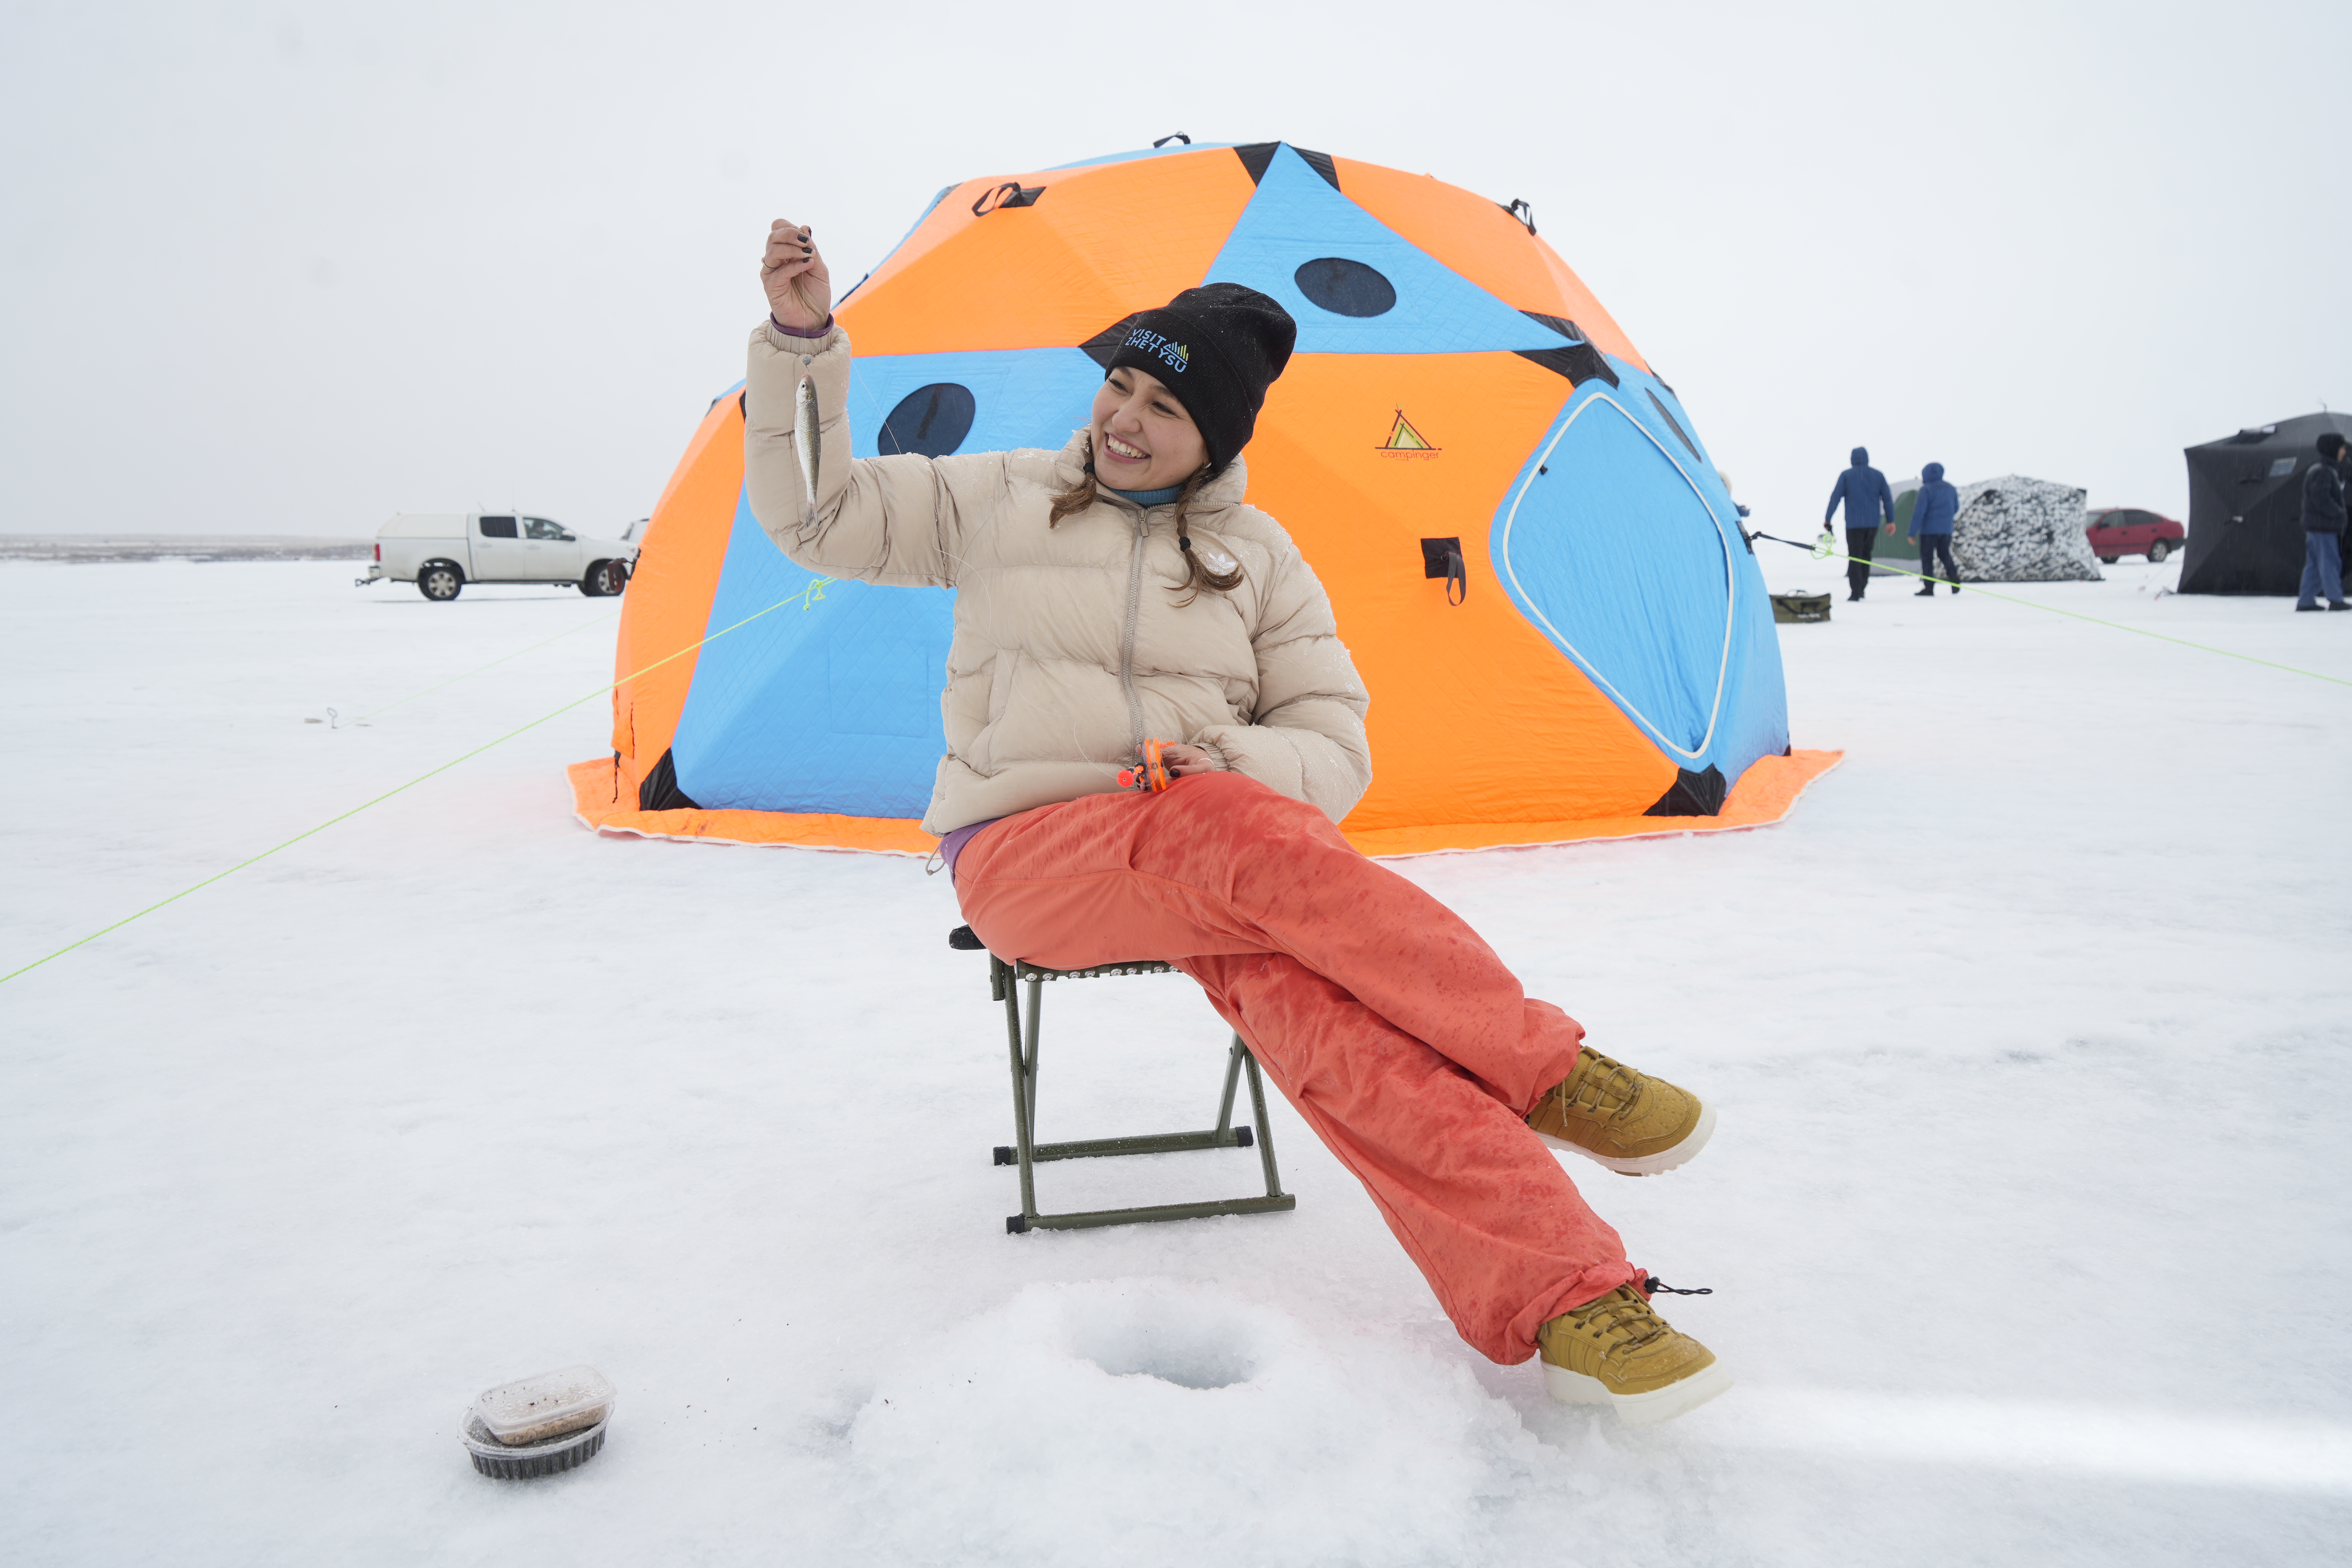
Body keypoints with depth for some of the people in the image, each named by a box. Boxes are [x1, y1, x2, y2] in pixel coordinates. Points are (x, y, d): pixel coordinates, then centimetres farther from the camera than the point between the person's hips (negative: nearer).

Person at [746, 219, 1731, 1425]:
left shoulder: (1257, 557, 11)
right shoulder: (1000, 499, 7)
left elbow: (1332, 743, 8)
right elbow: (816, 518, 6)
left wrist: (1234, 765, -14)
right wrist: (802, 345, -7)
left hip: (1209, 857, 2)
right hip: (1024, 853, -2)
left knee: (1288, 982, -35)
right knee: (1249, 840, -36)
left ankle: (1554, 1300, -39)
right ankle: (1550, 1074, -28)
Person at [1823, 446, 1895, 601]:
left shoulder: (1846, 475, -1)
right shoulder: (1878, 475, 7)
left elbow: (1836, 497, -4)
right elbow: (1888, 498, 7)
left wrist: (1827, 519, 1)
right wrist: (1891, 521, 12)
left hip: (1854, 523, -3)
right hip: (1873, 523, 3)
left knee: (1854, 557, -2)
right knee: (1866, 555, 18)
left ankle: (1855, 592, -12)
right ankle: (1862, 589, 17)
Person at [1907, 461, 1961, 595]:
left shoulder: (1926, 490, -9)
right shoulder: (1951, 489, 10)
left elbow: (1919, 512, -13)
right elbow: (1956, 509, 19)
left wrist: (1912, 533, -12)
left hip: (1929, 530, -6)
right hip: (1947, 529, 6)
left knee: (1927, 557, 0)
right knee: (1945, 554, 18)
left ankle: (1929, 588, -3)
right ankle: (1953, 575, -8)